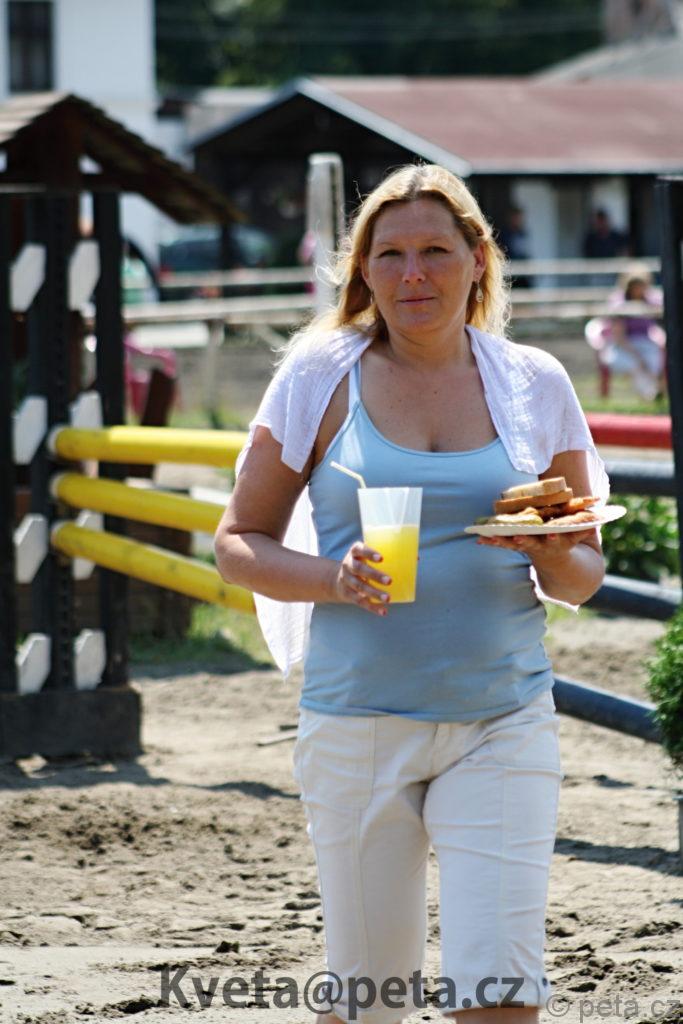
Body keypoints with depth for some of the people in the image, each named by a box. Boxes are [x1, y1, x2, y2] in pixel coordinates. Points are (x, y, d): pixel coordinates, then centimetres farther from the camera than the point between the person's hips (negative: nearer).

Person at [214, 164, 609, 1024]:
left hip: (503, 725, 1)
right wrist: (334, 579, -15)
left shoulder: (534, 385, 6)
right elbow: (238, 543, 4)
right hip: (357, 726, 0)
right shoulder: (320, 377, 1)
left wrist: (551, 553, -11)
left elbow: (583, 578, 12)